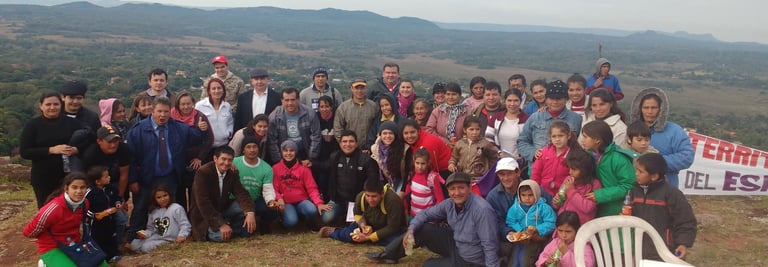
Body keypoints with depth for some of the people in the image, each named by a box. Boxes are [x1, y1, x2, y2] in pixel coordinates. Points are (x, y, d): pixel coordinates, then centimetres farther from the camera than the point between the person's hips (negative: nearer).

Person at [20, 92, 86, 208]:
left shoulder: (71, 122, 2)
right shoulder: (32, 125, -1)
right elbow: (24, 152, -7)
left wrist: (75, 149, -18)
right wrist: (51, 150, -19)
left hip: (68, 175, 1)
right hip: (43, 177, -1)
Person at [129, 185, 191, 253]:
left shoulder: (177, 208, -7)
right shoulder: (153, 212, 12)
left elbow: (185, 224, -12)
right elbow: (150, 229, 20)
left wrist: (182, 235, -30)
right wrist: (145, 234, -2)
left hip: (167, 240, -7)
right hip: (155, 237, 7)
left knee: (146, 247, -24)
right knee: (134, 245, -7)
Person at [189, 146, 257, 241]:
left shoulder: (232, 173, -4)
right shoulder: (202, 173, -23)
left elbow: (241, 194, -13)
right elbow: (203, 204, -29)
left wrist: (250, 213, -34)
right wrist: (221, 224, -34)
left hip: (223, 208, 6)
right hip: (203, 215, -6)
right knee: (221, 236, -29)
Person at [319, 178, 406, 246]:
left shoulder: (393, 200, -36)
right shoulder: (360, 197, -19)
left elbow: (392, 228, -30)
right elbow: (357, 214, 4)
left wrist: (368, 237, -31)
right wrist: (362, 224, -19)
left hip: (391, 231, -3)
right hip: (371, 226, 3)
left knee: (398, 239, -36)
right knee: (347, 234, -21)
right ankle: (333, 231, 14)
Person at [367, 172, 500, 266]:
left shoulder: (482, 210, -30)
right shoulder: (449, 204, -7)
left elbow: (489, 245, -28)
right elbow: (426, 213, 4)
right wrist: (411, 230, -13)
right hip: (454, 244, 7)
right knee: (422, 229, -5)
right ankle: (388, 254, 9)